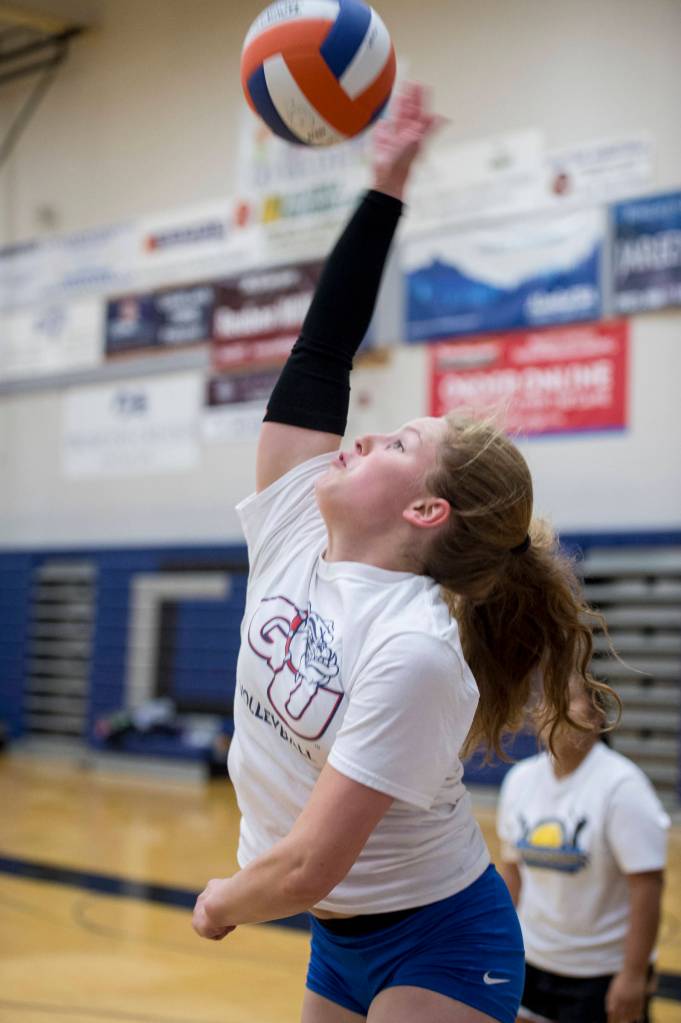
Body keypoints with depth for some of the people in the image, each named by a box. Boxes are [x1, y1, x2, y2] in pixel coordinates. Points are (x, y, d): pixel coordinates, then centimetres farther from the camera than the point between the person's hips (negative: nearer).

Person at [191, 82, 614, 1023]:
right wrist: (385, 187, -3)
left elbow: (306, 867, -27)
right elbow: (320, 352, -7)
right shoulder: (295, 522, -9)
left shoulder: (415, 649, -29)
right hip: (341, 939, 7)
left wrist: (222, 903, -6)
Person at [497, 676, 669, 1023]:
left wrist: (634, 975, -20)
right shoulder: (520, 779, 2)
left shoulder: (621, 786, -16)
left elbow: (647, 887, -19)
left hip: (604, 973, -5)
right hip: (532, 963, 5)